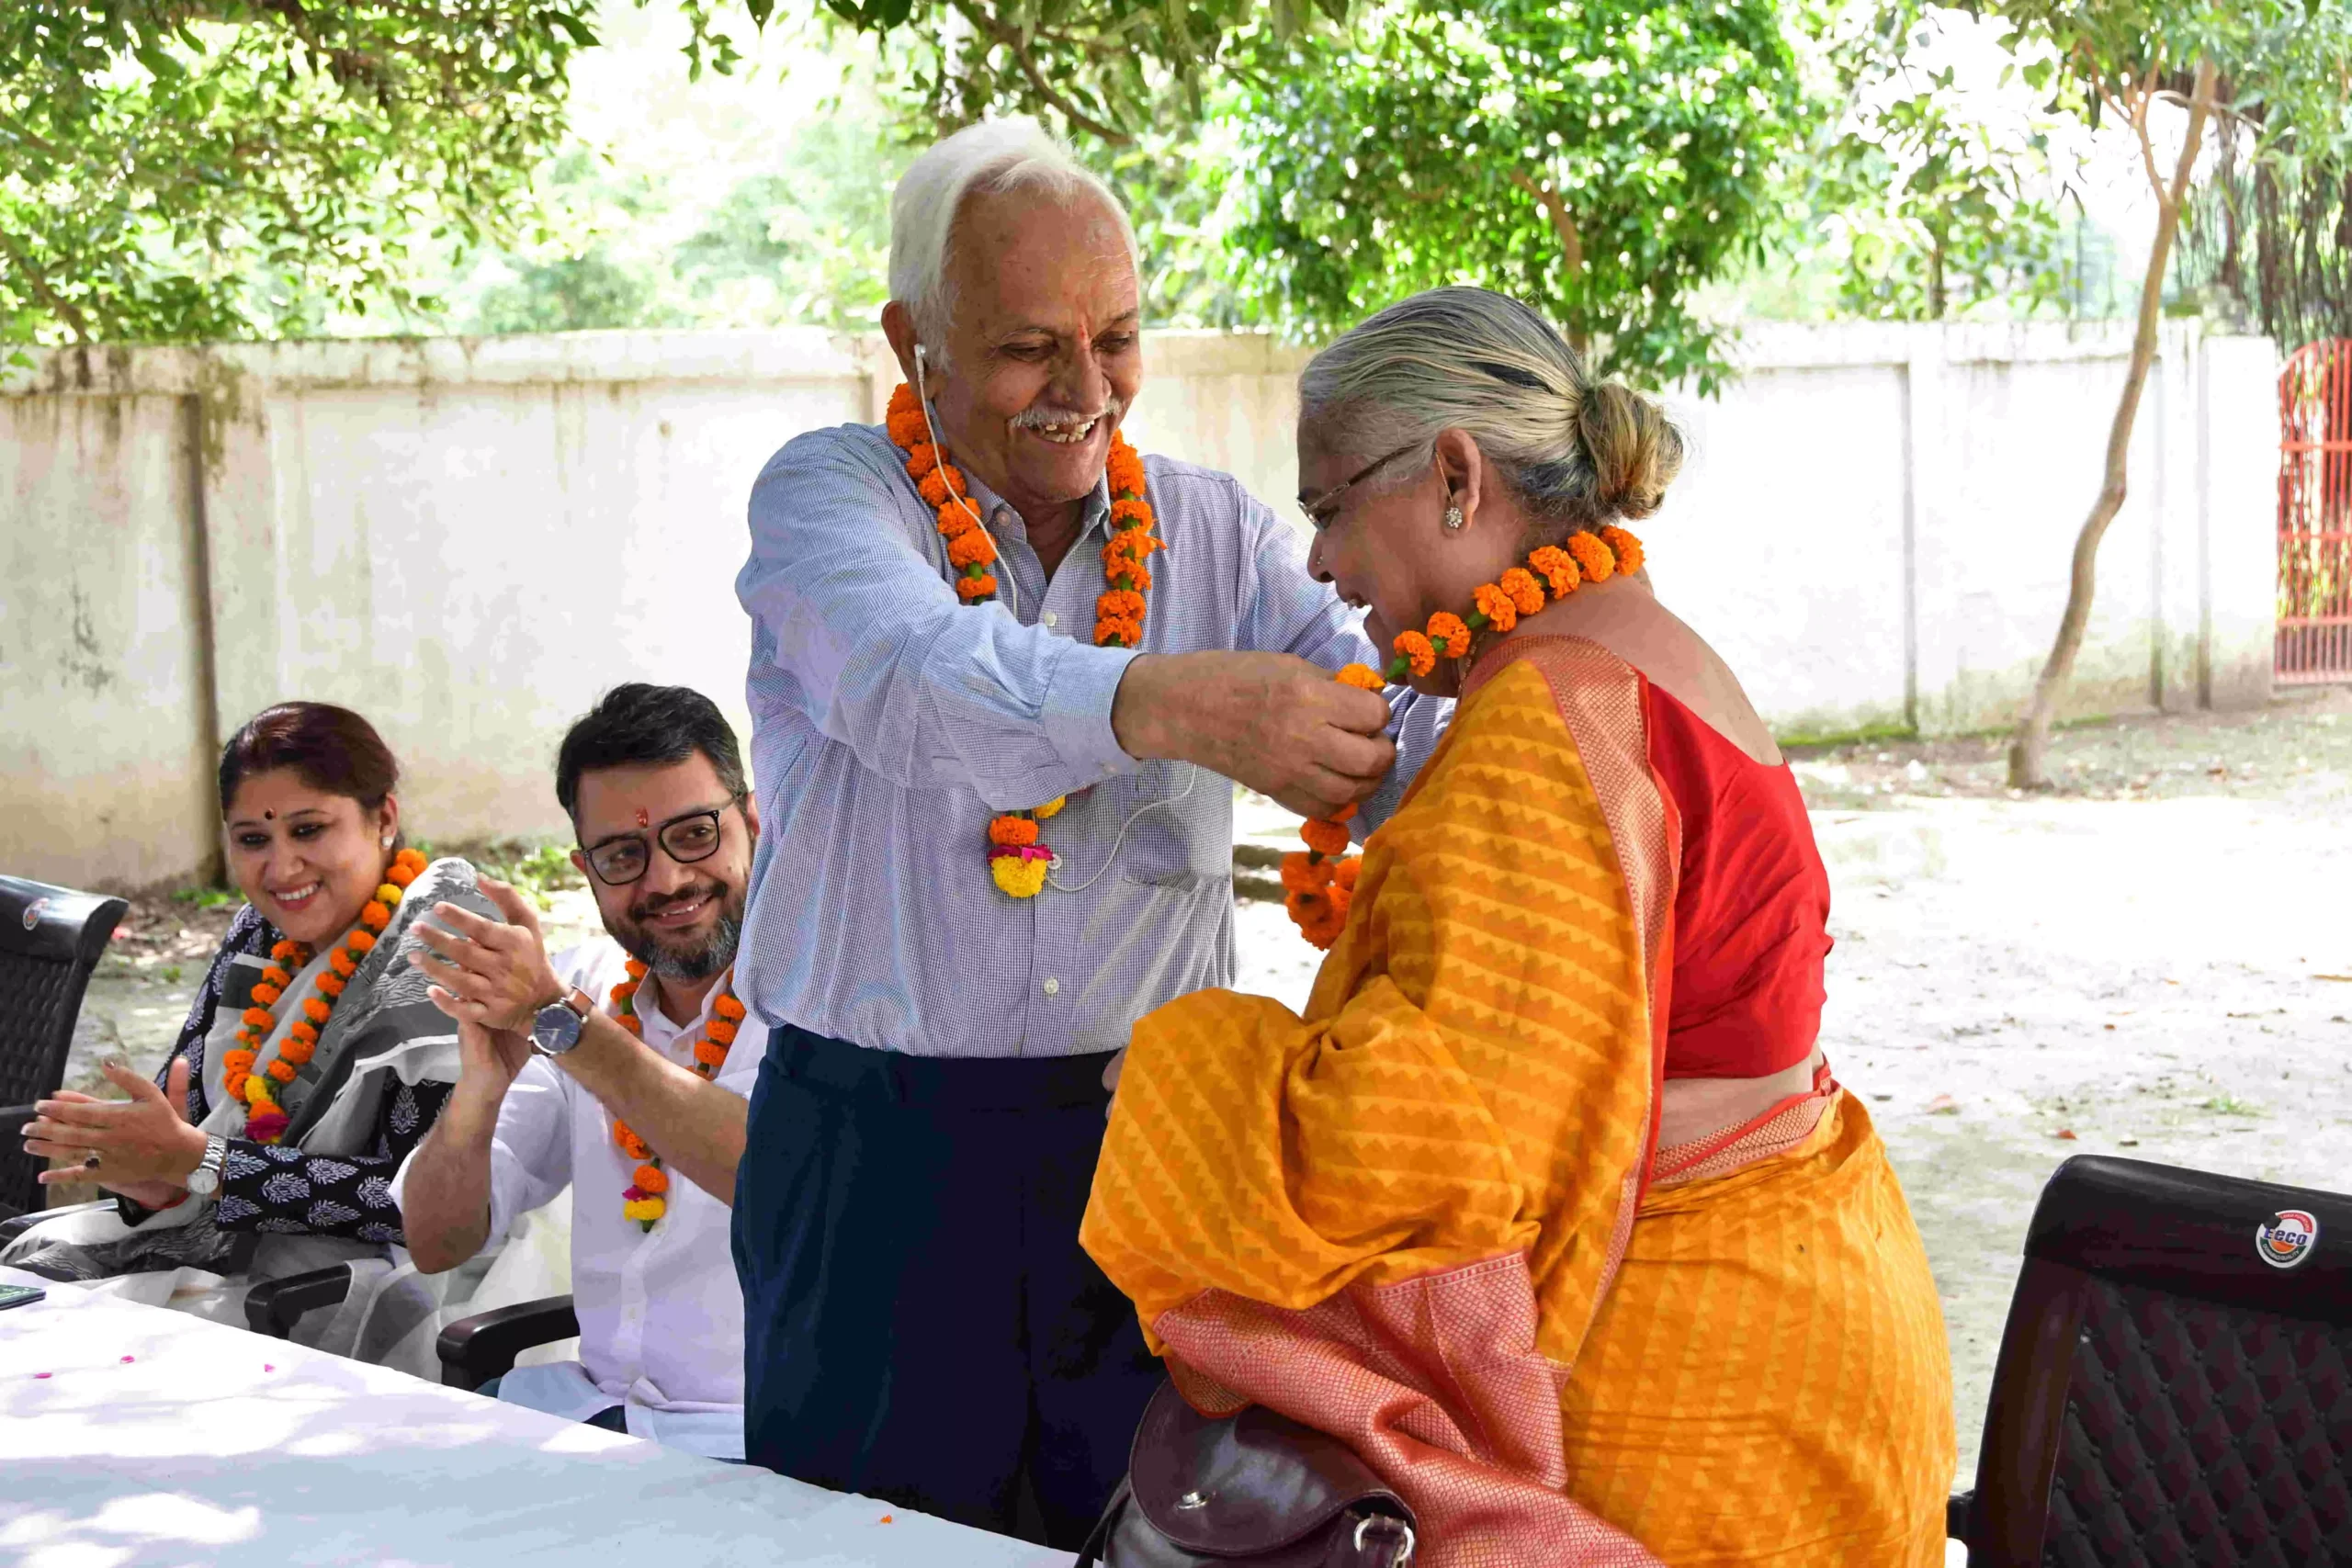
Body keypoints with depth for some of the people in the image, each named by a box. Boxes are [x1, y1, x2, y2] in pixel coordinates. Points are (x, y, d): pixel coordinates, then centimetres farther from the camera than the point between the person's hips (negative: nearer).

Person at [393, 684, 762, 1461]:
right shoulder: (587, 985, 10)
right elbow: (435, 1245, 6)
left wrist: (563, 1024, -25)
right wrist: (481, 1084, -14)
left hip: (762, 1451, -5)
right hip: (593, 1402, 5)